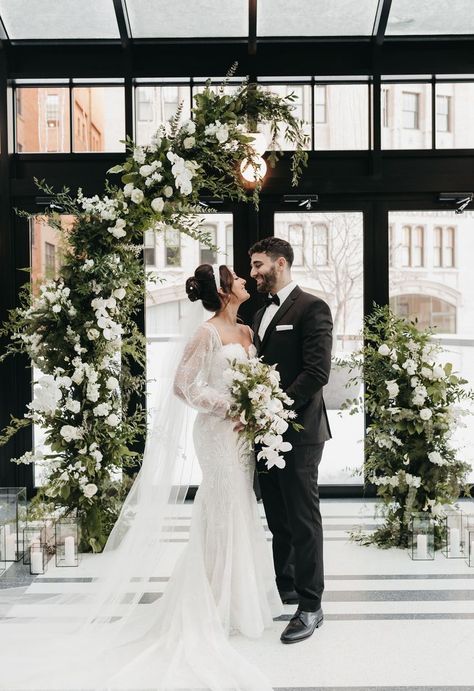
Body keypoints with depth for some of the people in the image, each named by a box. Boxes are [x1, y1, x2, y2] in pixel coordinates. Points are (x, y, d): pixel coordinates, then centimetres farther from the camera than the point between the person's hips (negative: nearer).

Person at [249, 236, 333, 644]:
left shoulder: (312, 308, -9)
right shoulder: (261, 313, 18)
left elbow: (317, 372, -18)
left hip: (298, 430, -8)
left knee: (303, 518, -2)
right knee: (278, 517, 16)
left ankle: (310, 606, 7)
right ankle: (285, 587, 31)